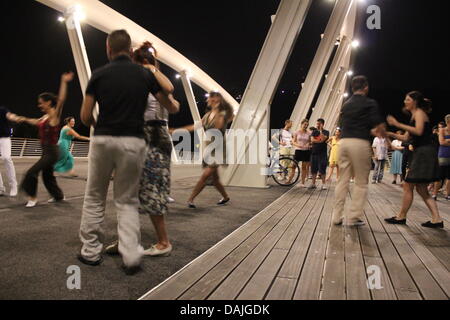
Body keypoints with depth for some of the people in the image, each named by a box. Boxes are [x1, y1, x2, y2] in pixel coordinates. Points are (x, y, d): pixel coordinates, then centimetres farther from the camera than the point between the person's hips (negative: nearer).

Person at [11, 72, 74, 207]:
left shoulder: (55, 115, -13)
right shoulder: (45, 117, 12)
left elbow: (61, 100, -29)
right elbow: (37, 122, 35)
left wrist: (64, 82, -35)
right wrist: (24, 119, 40)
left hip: (52, 151, -9)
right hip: (46, 151, 9)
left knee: (32, 172, -10)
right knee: (47, 176, 18)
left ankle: (32, 197, 6)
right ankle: (58, 196, 33)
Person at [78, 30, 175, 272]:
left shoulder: (99, 75, 4)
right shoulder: (145, 74, 4)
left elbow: (85, 116, 3)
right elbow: (169, 104, 15)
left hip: (103, 140, 0)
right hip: (133, 142, 0)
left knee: (94, 197, 16)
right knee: (127, 201, 10)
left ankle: (91, 252, 22)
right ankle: (131, 256, -1)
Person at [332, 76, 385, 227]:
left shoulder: (346, 105, 16)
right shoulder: (370, 103, -2)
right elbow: (379, 127, -8)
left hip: (344, 141, 6)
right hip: (360, 143, -5)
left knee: (343, 180, 10)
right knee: (361, 182, 4)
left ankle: (337, 216, 11)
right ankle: (354, 217, 5)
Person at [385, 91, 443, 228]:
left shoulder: (419, 112, -5)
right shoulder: (415, 116, 22)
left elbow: (418, 131, -22)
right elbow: (405, 138, 19)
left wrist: (397, 124, -19)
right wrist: (390, 134, 10)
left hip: (424, 153, -10)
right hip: (420, 154, 10)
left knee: (408, 186, -5)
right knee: (421, 189, 9)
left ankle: (401, 217, 3)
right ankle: (436, 219, 8)